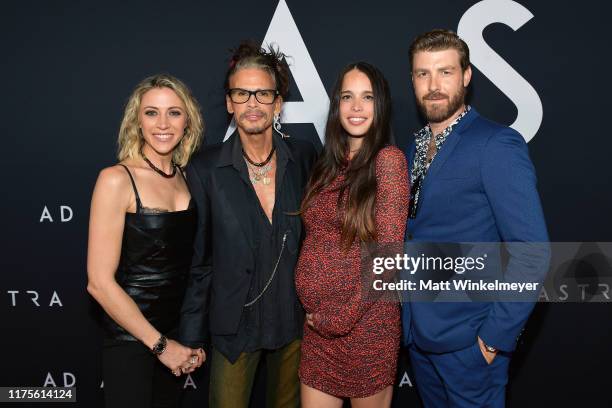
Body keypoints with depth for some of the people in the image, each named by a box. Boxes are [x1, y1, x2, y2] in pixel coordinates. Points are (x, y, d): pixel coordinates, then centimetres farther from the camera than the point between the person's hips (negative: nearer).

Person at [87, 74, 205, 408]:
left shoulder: (185, 177, 2)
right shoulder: (116, 179, -14)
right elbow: (100, 282, -17)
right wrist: (160, 343, -13)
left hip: (177, 334, 5)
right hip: (130, 338, -5)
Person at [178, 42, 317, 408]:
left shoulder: (304, 157, -5)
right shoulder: (205, 169, -11)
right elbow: (197, 263, -5)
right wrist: (192, 338, -2)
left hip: (295, 322, 3)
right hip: (233, 326, -2)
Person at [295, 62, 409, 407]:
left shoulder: (388, 159, -12)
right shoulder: (331, 163, 8)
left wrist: (341, 317, -12)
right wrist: (318, 313, 3)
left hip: (364, 321, -5)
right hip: (318, 321, 6)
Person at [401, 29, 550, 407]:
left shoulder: (497, 144, -17)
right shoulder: (418, 146, 7)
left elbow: (532, 252, -20)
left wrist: (496, 336, -17)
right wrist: (410, 317, 5)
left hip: (468, 342, -6)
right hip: (420, 333, 7)